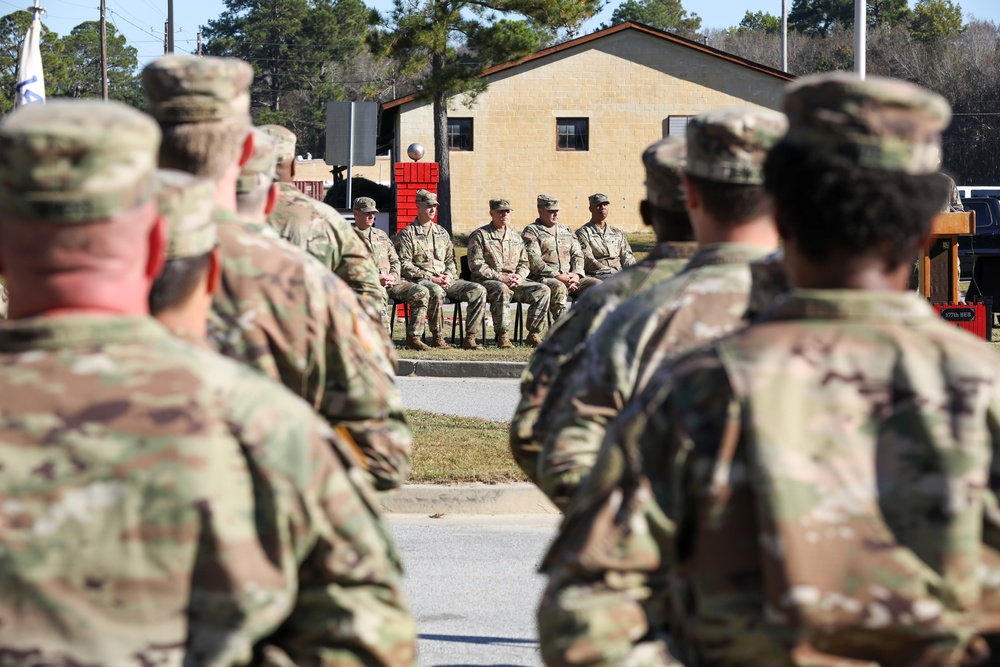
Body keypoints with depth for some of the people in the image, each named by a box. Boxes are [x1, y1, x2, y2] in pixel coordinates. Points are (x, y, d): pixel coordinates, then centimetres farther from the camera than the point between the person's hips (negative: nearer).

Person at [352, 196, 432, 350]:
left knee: (421, 293, -15)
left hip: (390, 281, 6)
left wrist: (393, 276, 0)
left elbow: (395, 260, 24)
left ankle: (413, 338, -15)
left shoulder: (381, 235, 25)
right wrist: (377, 279, -15)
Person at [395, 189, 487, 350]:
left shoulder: (442, 233, 23)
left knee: (478, 291, -15)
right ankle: (437, 338, -28)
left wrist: (448, 276, -1)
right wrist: (431, 278, -14)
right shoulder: (406, 234, 4)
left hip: (445, 280, 6)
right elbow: (404, 265, -6)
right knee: (437, 292, -41)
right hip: (420, 280, -6)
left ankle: (470, 337, -18)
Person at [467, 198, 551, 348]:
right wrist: (501, 278, -16)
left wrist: (519, 276, -2)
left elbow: (524, 263, 22)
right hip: (487, 281, -6)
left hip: (514, 281, 6)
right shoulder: (480, 235, 1)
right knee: (502, 290, -40)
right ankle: (503, 337, -34)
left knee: (543, 290, -13)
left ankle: (534, 335, -11)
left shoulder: (515, 236, 20)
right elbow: (476, 265, -9)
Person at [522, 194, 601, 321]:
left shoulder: (566, 230, 24)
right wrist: (558, 276, -18)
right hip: (543, 278, -6)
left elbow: (578, 255, 17)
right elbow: (534, 262, -9)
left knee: (597, 284, -16)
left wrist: (576, 275, -5)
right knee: (559, 288, -39)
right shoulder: (531, 232, 4)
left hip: (570, 277, 6)